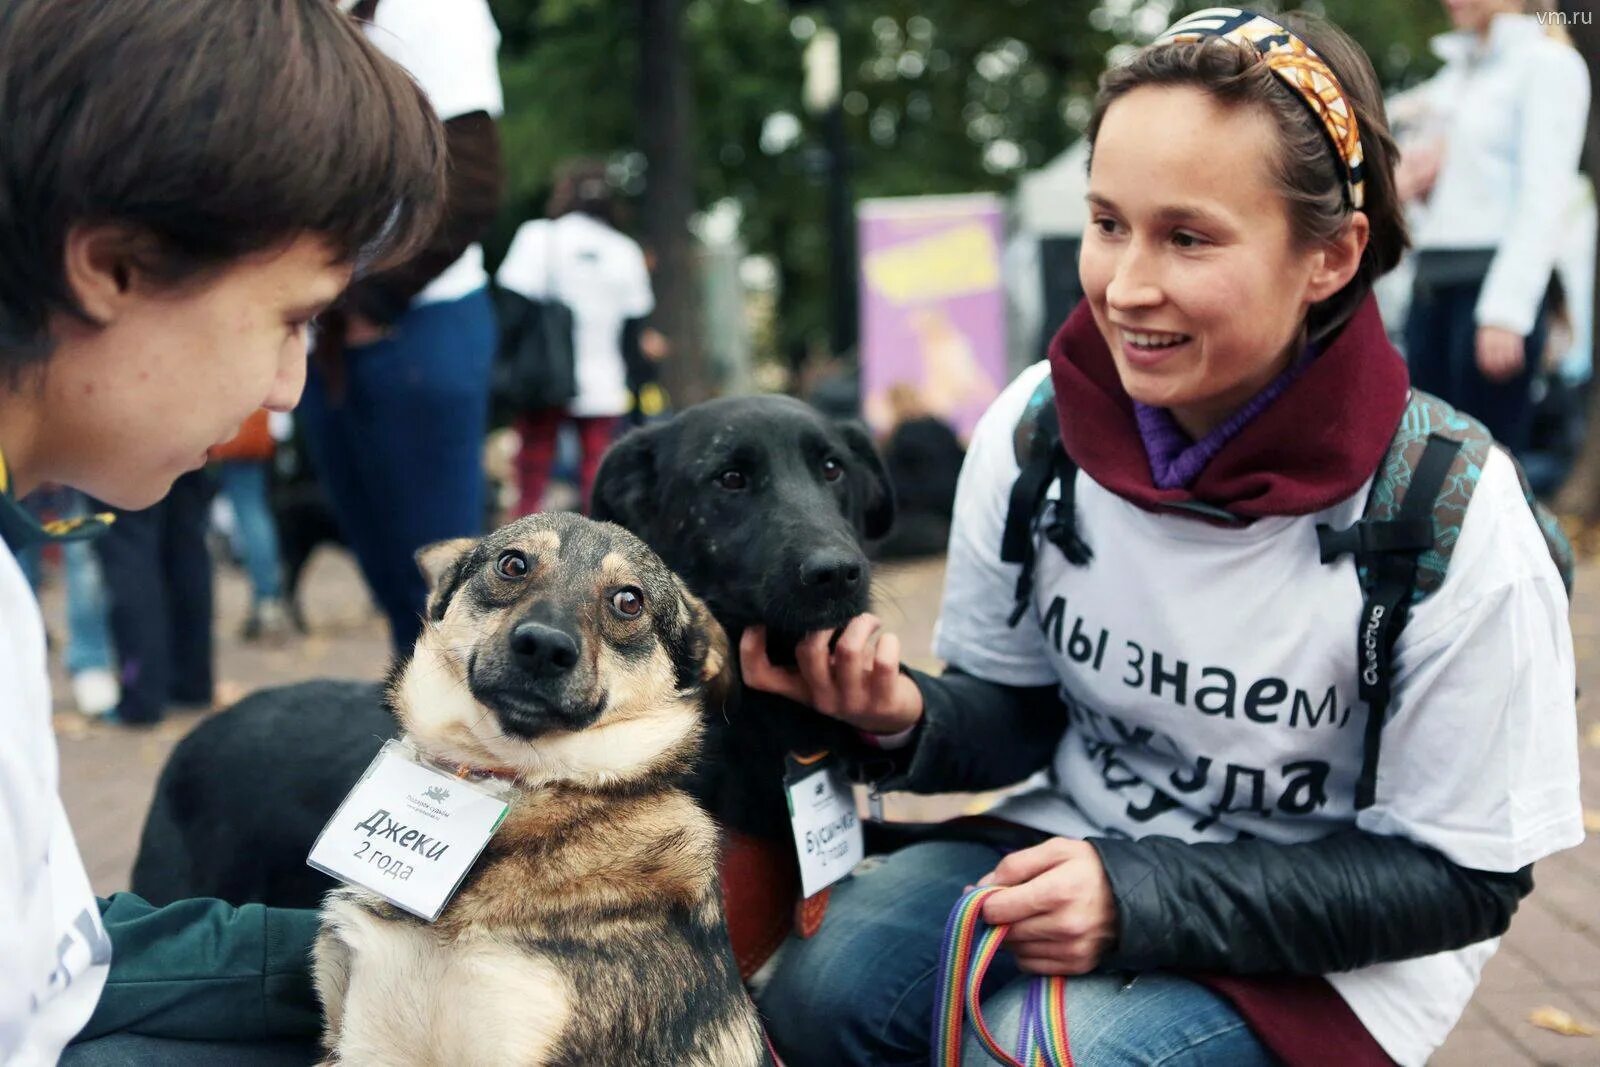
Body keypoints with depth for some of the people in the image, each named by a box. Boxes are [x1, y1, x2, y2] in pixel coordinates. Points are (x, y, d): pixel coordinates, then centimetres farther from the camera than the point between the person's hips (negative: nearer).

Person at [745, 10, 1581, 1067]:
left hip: (1333, 941, -3)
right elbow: (1018, 711, 4)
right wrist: (910, 718, -21)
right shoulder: (1032, 430, -10)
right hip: (1082, 846, 4)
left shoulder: (1452, 517, -21)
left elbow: (1458, 877, -14)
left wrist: (1142, 899, -25)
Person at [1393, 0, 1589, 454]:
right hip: (1430, 284, 7)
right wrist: (1411, 179, 3)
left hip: (1496, 283, -7)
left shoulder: (1548, 63, -2)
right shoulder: (1454, 72, 20)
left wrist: (1506, 310, -18)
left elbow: (1545, 195, -11)